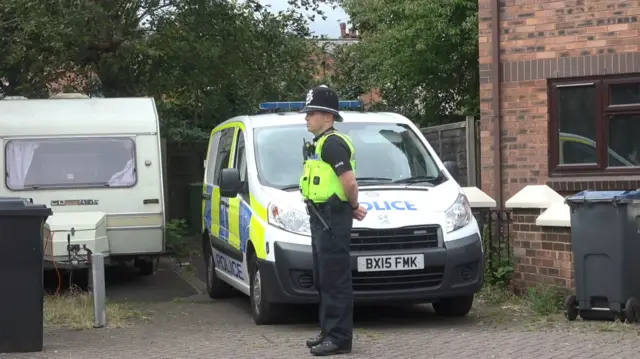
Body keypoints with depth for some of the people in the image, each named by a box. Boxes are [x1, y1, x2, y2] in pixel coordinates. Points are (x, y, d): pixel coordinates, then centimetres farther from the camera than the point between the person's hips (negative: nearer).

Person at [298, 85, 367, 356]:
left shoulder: (332, 144, -15)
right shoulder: (320, 144, 19)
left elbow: (350, 182, -24)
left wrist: (353, 206, -8)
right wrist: (353, 206, 15)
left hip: (333, 219, -11)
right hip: (321, 218, 11)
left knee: (336, 280, -9)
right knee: (324, 280, 15)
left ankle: (339, 338, -7)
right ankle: (329, 333, 22)